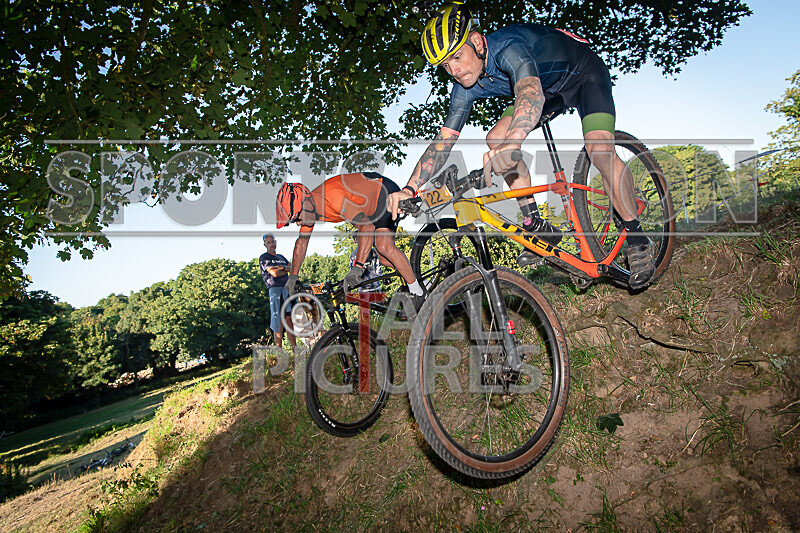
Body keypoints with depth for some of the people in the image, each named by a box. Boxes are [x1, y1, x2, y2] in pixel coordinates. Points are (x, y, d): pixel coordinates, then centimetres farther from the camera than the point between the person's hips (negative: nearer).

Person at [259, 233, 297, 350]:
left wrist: (282, 267, -5)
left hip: (287, 288, 6)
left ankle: (295, 348, 6)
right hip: (275, 289, -6)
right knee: (279, 324, -8)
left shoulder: (281, 257, 24)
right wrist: (287, 269, 5)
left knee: (289, 320, 3)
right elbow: (274, 273, -11)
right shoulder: (264, 257, 3)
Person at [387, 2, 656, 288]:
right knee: (495, 139, -14)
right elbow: (443, 141, -17)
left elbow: (531, 94, -57)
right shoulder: (465, 88, -16)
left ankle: (637, 241, -13)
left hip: (585, 74, -7)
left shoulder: (508, 48, -38)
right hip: (549, 89, 7)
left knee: (600, 150, -28)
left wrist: (509, 147, -76)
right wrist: (409, 190, -27)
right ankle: (538, 226, -8)